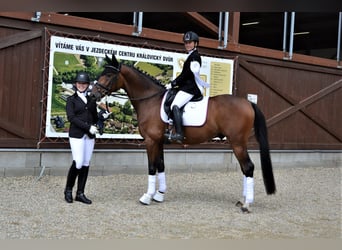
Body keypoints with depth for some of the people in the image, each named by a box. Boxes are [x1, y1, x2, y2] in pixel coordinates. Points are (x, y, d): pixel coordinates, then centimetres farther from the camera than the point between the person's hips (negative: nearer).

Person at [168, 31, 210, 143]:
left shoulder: (195, 56, -7)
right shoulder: (191, 56, 24)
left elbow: (188, 73, -17)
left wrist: (176, 82, -10)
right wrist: (176, 82, 12)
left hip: (190, 87, -11)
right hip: (188, 86, 11)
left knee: (175, 105, -25)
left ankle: (179, 134, -35)